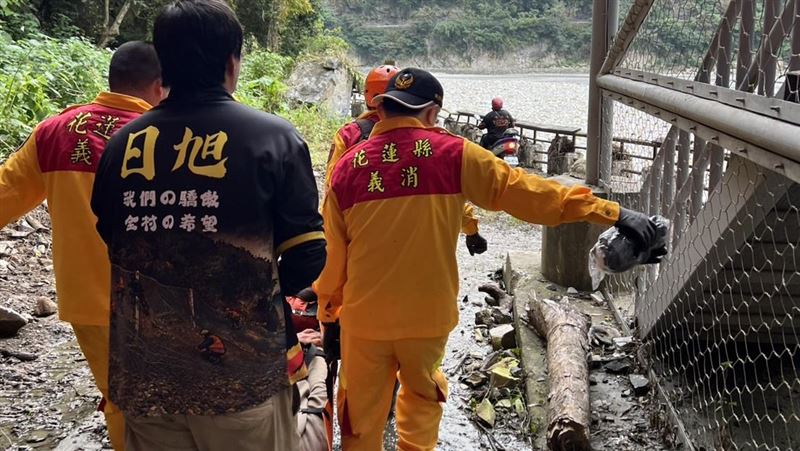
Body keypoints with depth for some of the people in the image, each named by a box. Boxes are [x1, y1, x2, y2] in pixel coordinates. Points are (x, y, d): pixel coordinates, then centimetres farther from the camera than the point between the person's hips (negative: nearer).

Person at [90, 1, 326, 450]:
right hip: (241, 377, -3)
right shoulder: (274, 137, -12)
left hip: (144, 377, 4)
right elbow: (307, 257, -10)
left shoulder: (122, 144, -3)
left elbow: (111, 247, 8)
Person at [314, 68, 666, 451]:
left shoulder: (348, 166, -2)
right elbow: (521, 189, -9)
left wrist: (329, 315, 16)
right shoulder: (452, 154, -8)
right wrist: (610, 212, -4)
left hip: (364, 316, 1)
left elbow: (332, 255, 3)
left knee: (362, 418, 16)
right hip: (428, 313, 0)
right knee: (422, 394, 26)